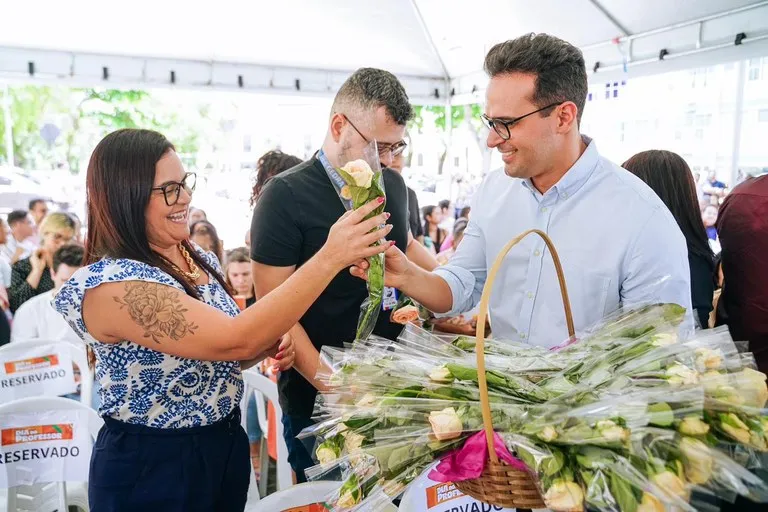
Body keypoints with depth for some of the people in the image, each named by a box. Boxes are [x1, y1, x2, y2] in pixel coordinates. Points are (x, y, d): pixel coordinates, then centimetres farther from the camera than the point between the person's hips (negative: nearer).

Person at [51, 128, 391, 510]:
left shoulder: (198, 258, 0)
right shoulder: (109, 284, -25)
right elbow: (234, 339, -34)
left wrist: (266, 348, -9)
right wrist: (330, 258, -36)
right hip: (152, 469, -7)